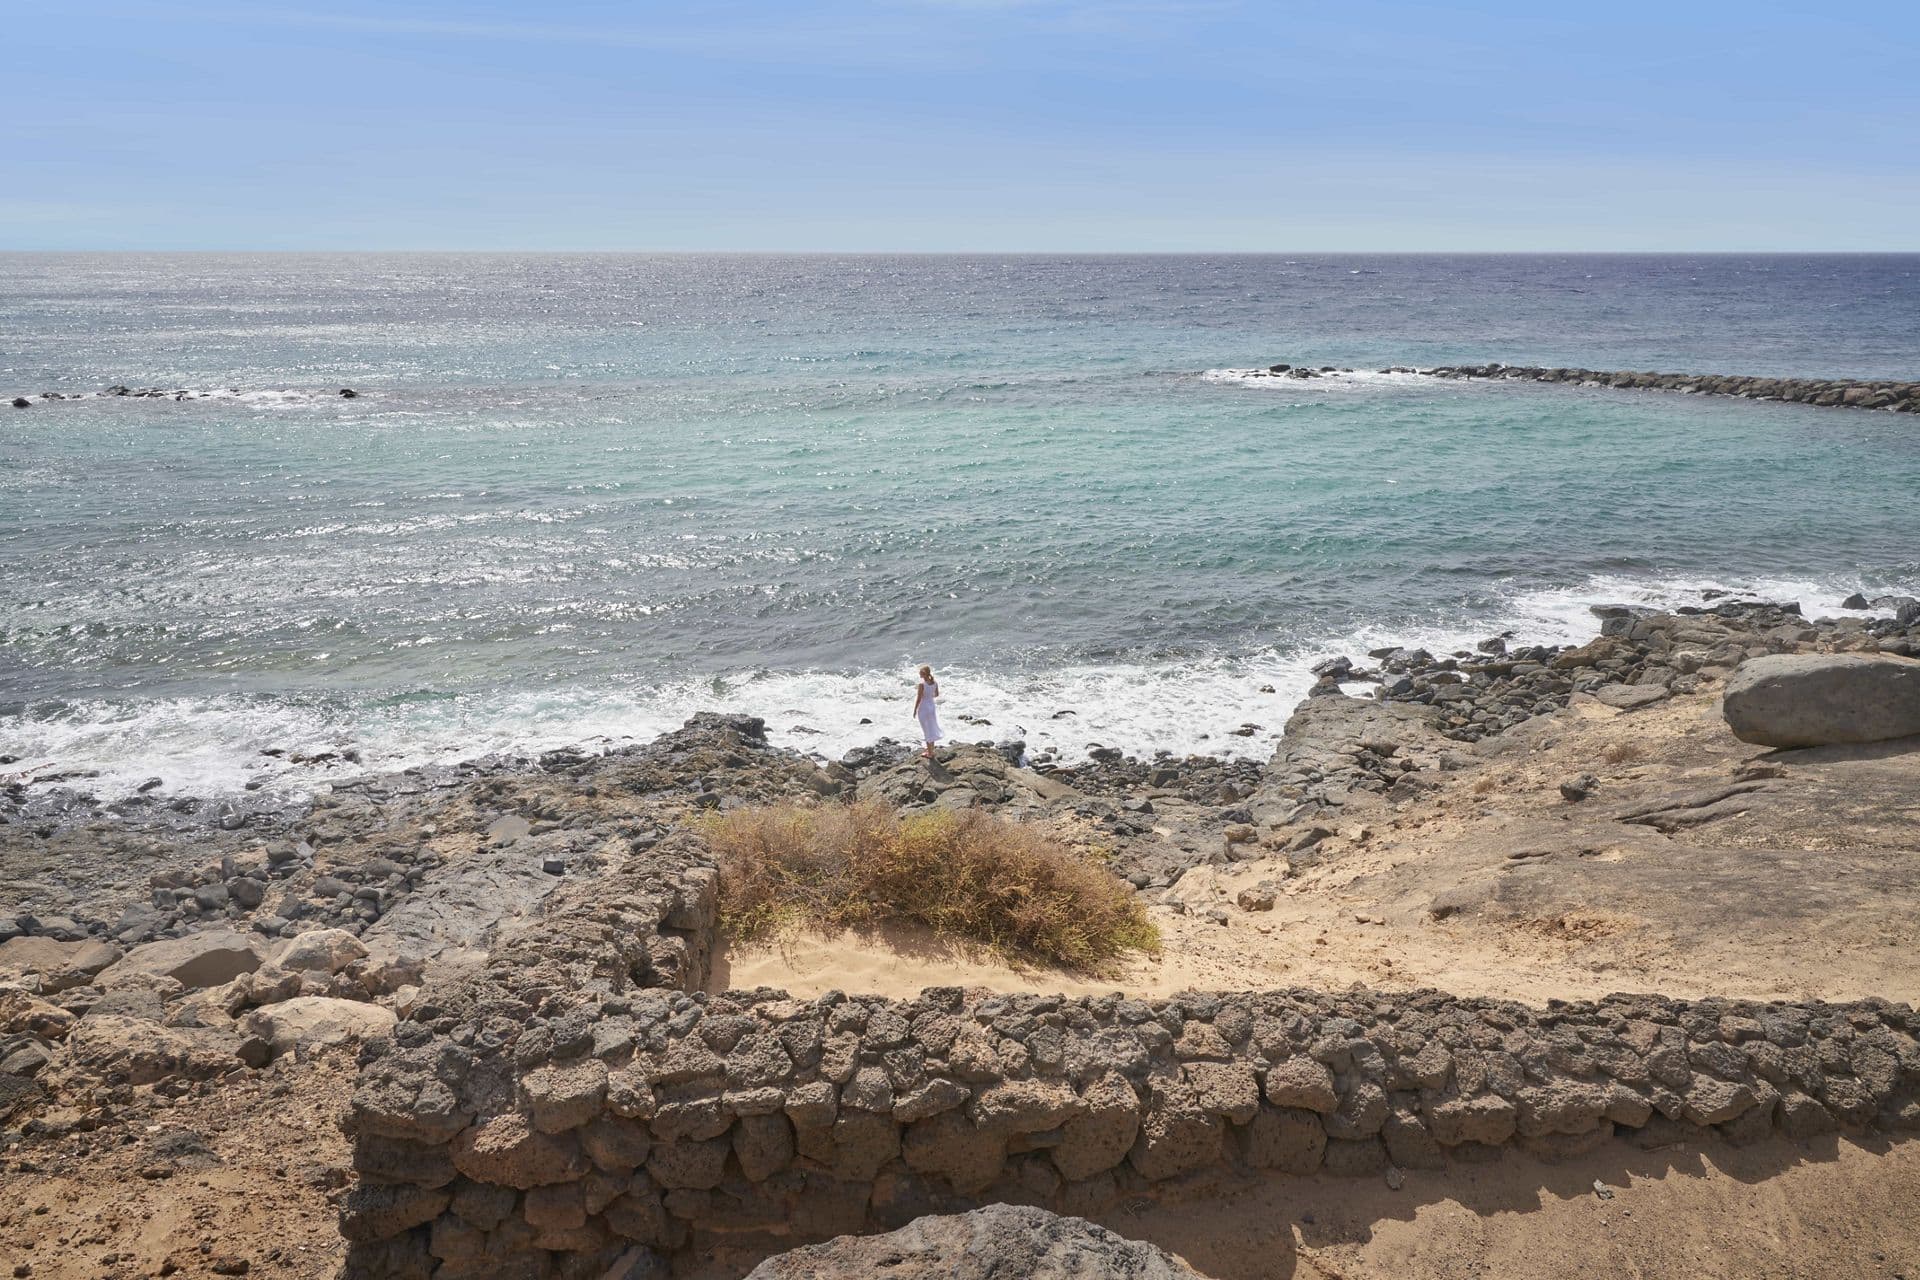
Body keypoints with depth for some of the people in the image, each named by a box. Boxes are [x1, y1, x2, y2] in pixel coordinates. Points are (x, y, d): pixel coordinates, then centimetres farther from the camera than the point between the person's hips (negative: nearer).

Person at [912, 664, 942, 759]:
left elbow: (918, 699, -19)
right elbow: (937, 695, 10)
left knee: (927, 731, 4)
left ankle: (930, 753, 13)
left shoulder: (922, 684, -23)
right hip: (932, 707, 7)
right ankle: (930, 750, 33)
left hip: (923, 708, -7)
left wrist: (915, 711, -9)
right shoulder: (934, 683, -3)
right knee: (931, 729, 20)